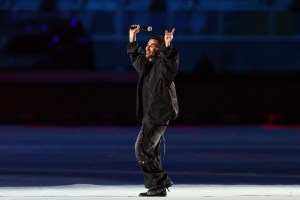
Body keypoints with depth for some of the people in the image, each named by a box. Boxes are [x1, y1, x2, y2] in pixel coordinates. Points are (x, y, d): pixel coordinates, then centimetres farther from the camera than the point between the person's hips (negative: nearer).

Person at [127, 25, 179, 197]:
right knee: (151, 152, 11)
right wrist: (133, 39, 34)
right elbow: (135, 57, 36)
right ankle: (158, 187, 17)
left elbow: (172, 61, -31)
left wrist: (168, 46, -45)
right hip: (149, 116, 9)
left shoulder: (162, 65, -8)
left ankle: (158, 184, -8)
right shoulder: (145, 64, 16)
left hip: (158, 116, -9)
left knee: (142, 149, -13)